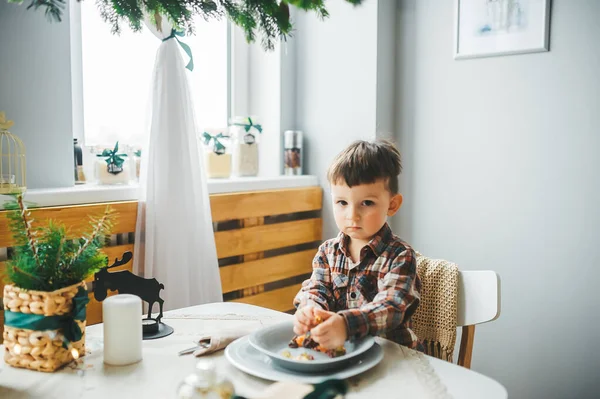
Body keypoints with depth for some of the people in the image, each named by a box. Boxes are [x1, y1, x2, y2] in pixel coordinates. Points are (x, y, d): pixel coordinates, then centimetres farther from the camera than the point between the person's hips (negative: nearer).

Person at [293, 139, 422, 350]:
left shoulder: (400, 256, -12)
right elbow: (316, 289, -2)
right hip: (335, 348, 4)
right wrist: (310, 309, -27)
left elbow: (390, 307, -24)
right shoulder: (327, 251, 6)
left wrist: (346, 324, -43)